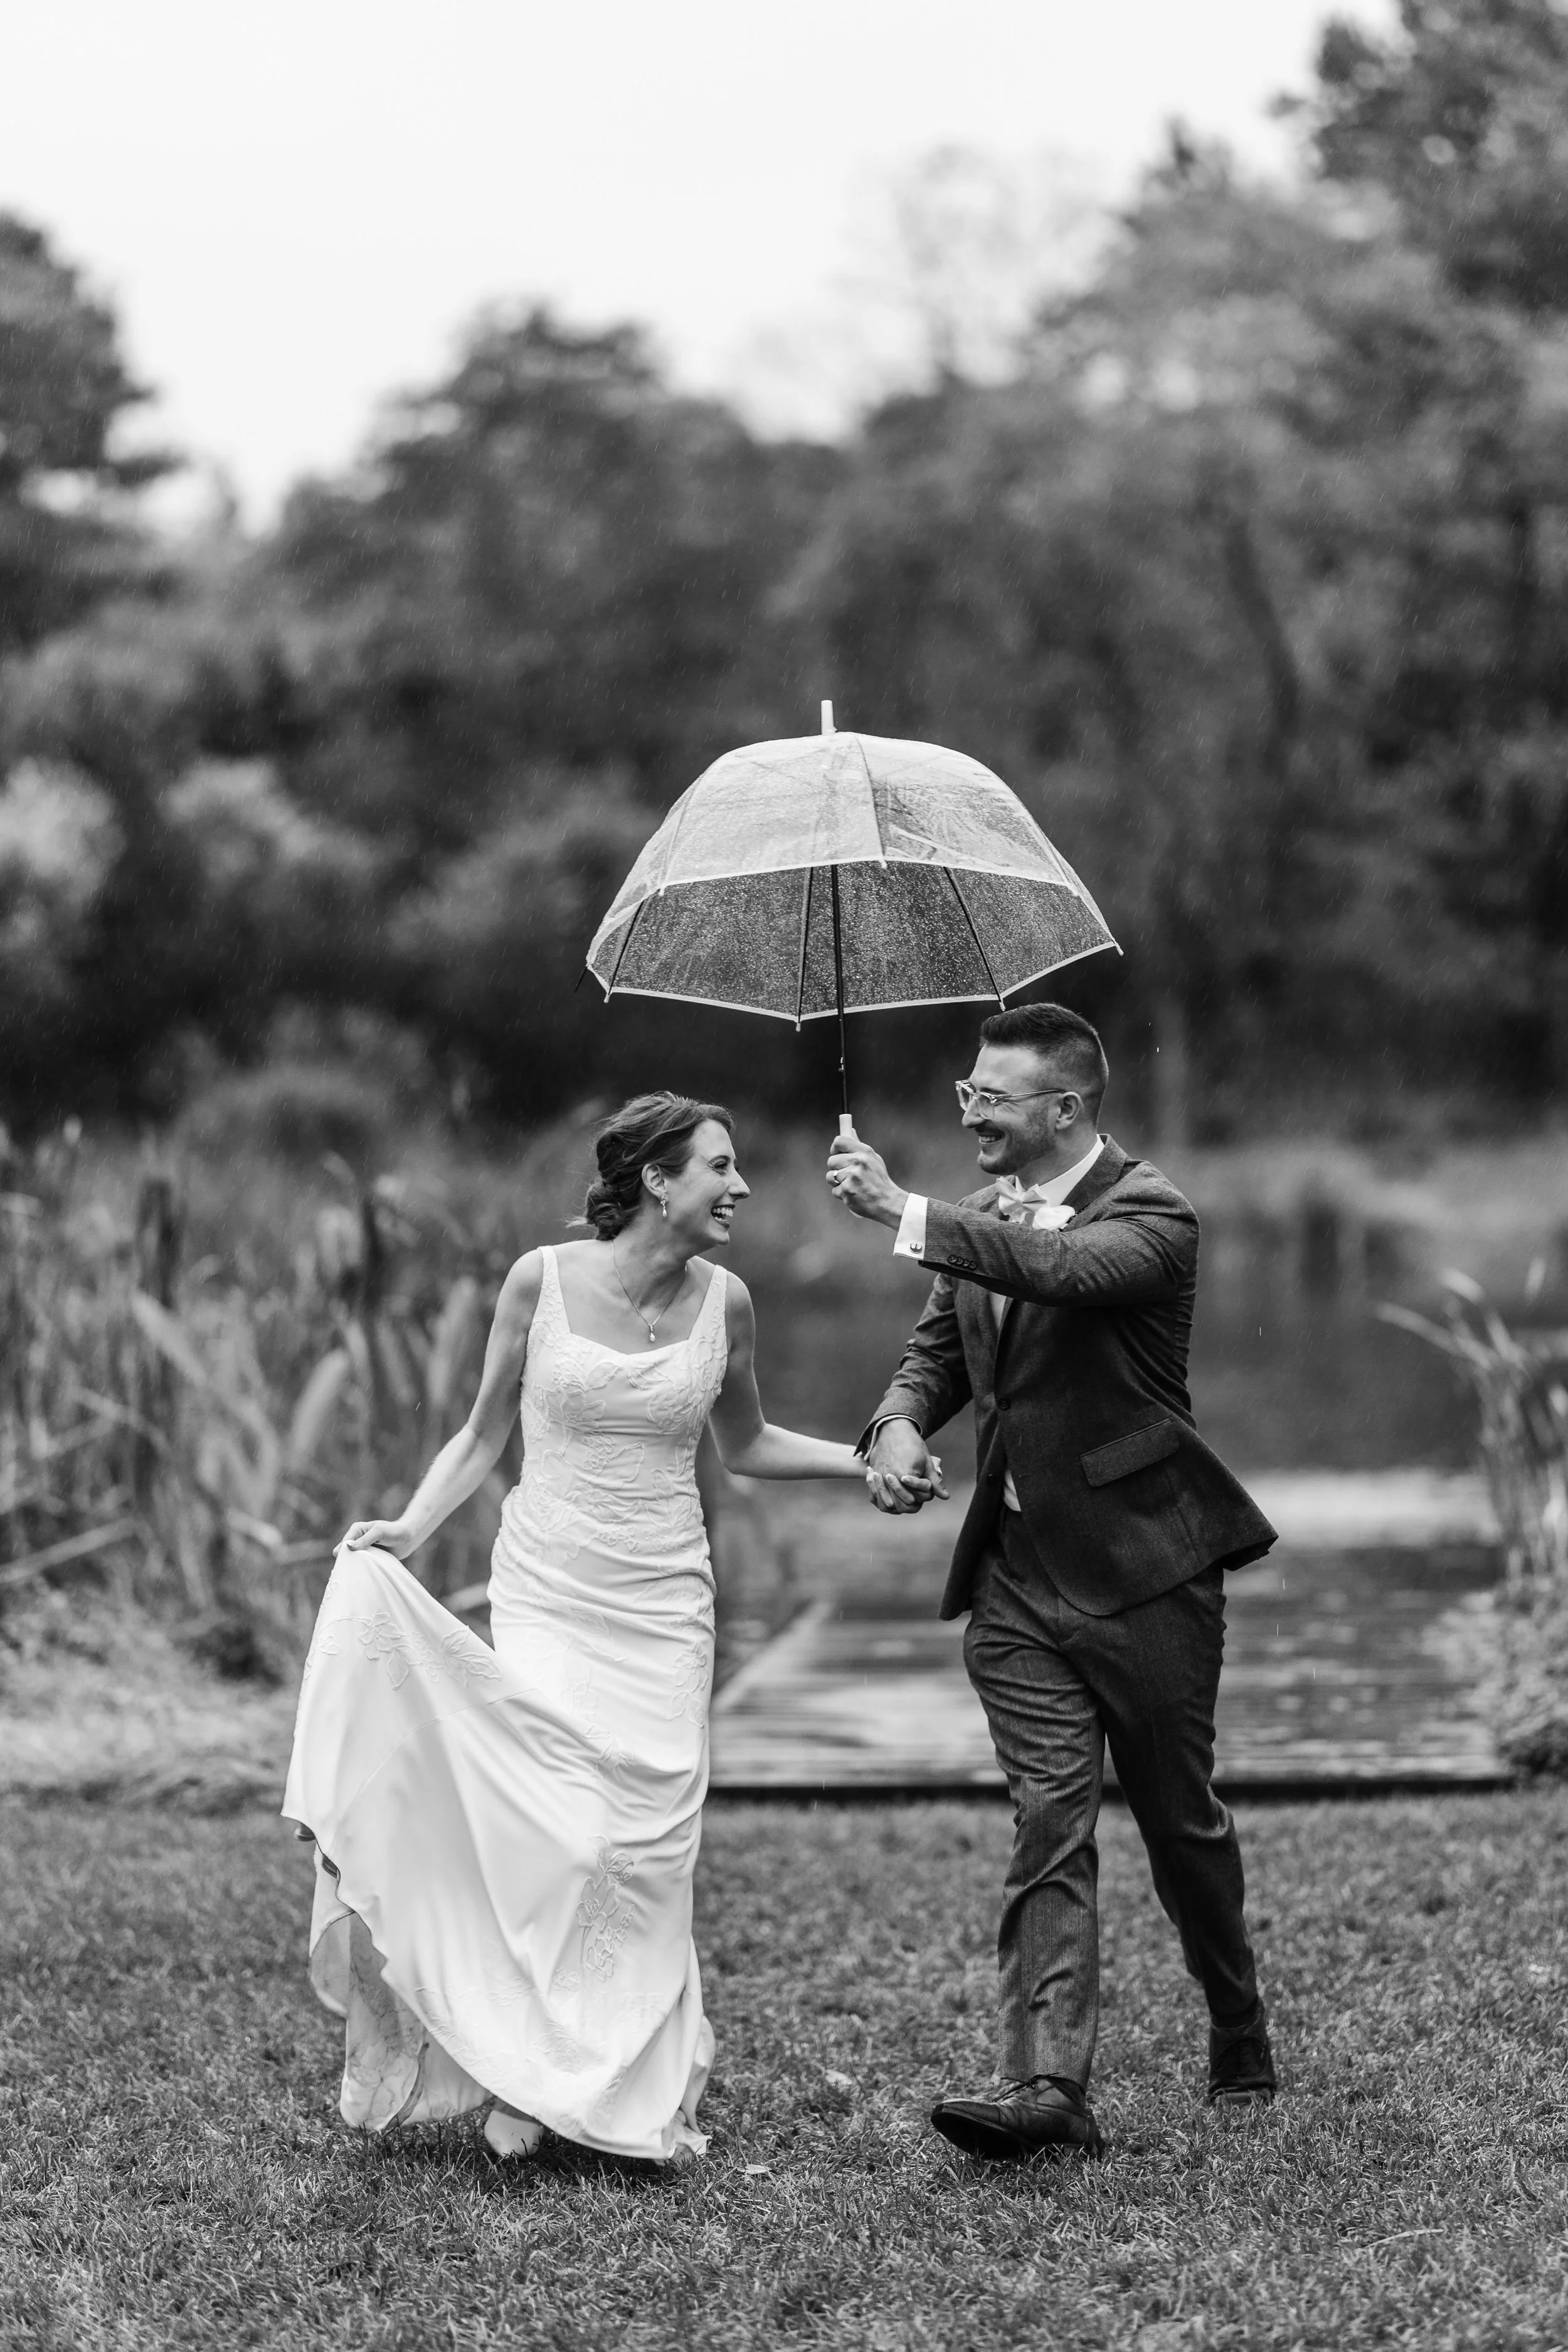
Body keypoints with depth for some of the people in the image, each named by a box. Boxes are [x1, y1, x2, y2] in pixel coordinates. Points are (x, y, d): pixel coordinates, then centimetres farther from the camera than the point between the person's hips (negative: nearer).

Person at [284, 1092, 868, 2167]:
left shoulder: (723, 1303, 1)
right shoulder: (541, 1280, -6)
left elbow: (745, 1443, 18)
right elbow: (483, 1437, 4)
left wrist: (864, 1460, 7)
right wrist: (410, 1529, -11)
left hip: (663, 1609, 2)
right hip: (545, 1595, -2)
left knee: (648, 1845, -1)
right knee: (554, 1835, -10)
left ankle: (641, 2091, 12)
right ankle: (524, 2078, 5)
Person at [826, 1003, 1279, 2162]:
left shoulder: (1151, 1213, -12)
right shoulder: (983, 1217, 11)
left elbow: (1066, 1271, -32)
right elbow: (939, 1347, 15)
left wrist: (906, 1214, -35)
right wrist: (901, 1424, -7)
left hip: (1142, 1566, -5)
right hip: (1018, 1577, 5)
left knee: (1180, 1819, 9)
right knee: (1049, 1824, -4)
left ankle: (1242, 2037, 32)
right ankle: (1047, 2086, -11)